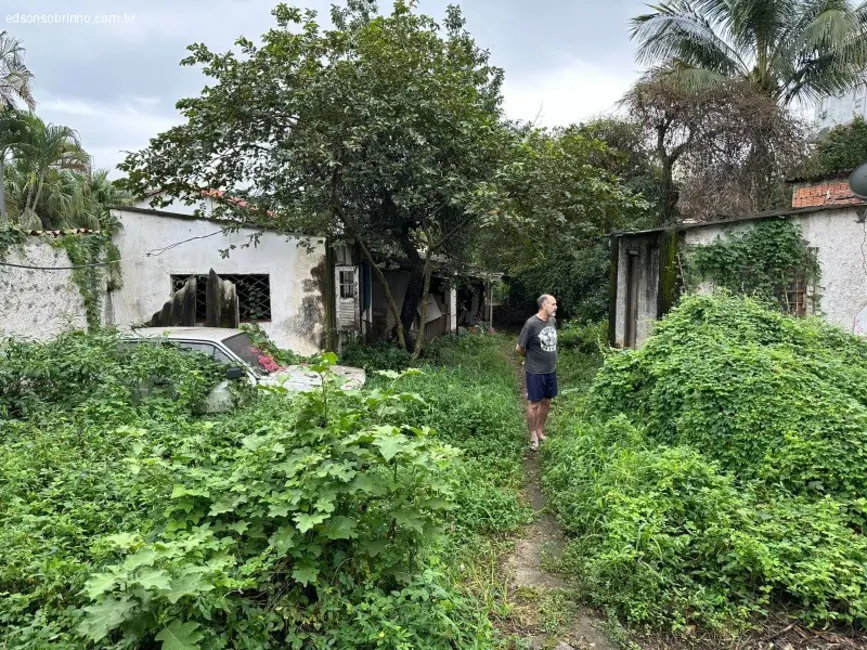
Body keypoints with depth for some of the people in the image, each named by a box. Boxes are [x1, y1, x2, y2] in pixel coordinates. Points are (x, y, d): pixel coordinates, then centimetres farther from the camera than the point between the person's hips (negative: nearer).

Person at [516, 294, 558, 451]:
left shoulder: (553, 321, 1)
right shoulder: (531, 323, -19)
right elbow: (519, 348, -11)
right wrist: (531, 358, 4)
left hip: (551, 369, 7)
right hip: (536, 371, -6)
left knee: (546, 401, 16)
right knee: (534, 403, 5)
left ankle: (540, 431, 34)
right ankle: (533, 436, 19)